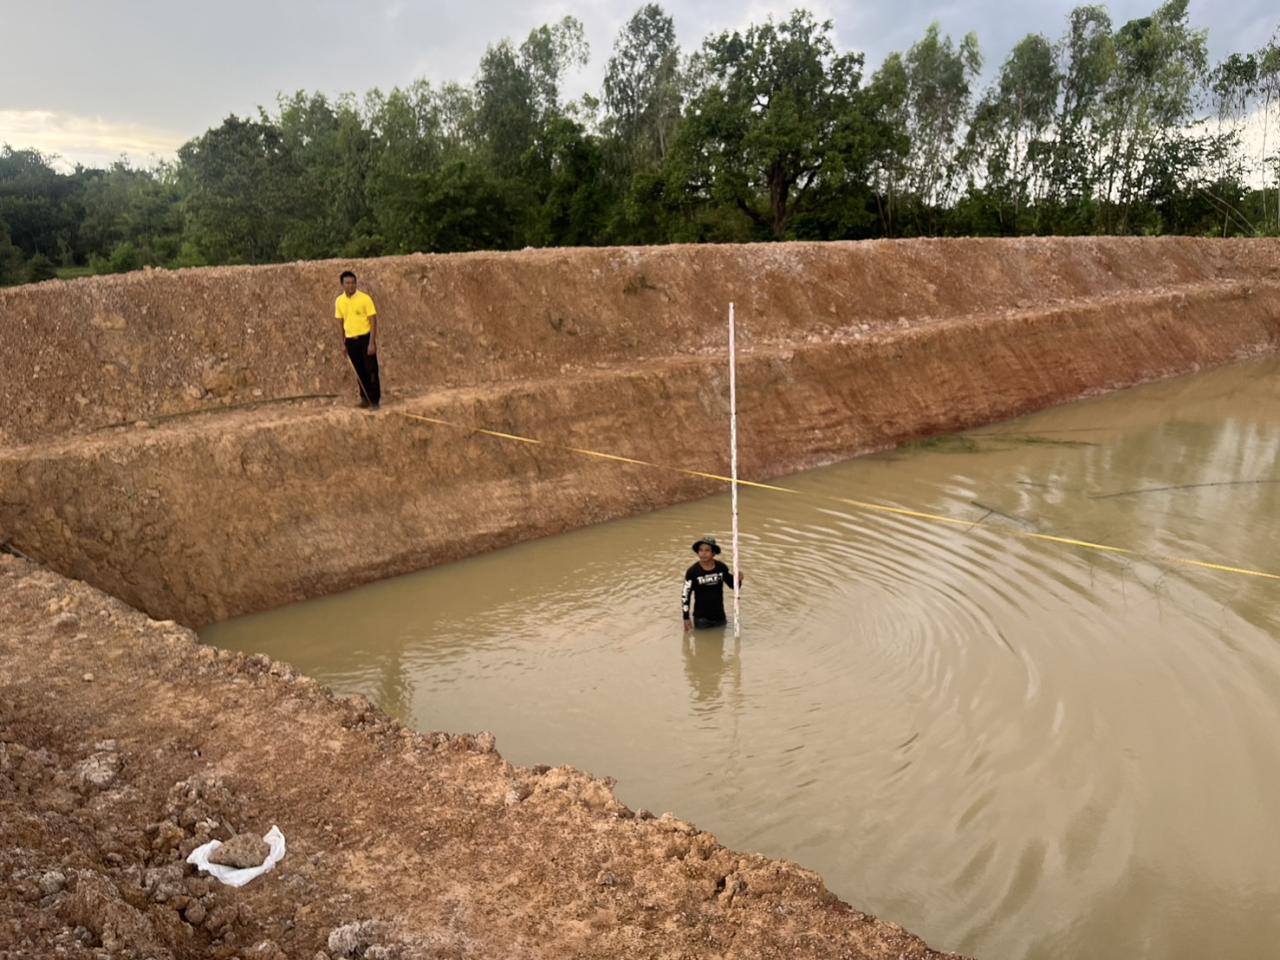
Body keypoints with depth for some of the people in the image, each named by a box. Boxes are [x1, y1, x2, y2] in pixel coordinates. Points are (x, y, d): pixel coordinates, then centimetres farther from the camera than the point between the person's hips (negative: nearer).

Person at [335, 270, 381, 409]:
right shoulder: (339, 301, 3)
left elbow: (373, 321, -10)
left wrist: (371, 342, -16)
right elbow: (341, 323, 13)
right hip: (350, 340, 4)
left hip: (365, 338, -4)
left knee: (371, 370, -4)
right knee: (360, 371, 11)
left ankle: (375, 400, 2)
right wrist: (343, 343, 10)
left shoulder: (365, 298, -10)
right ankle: (365, 398, 22)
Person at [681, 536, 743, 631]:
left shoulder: (721, 568, -7)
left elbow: (733, 586, 6)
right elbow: (686, 595, -10)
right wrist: (686, 618, -9)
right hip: (701, 617, -3)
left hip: (719, 615, 3)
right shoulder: (692, 572, -16)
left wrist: (738, 580, -17)